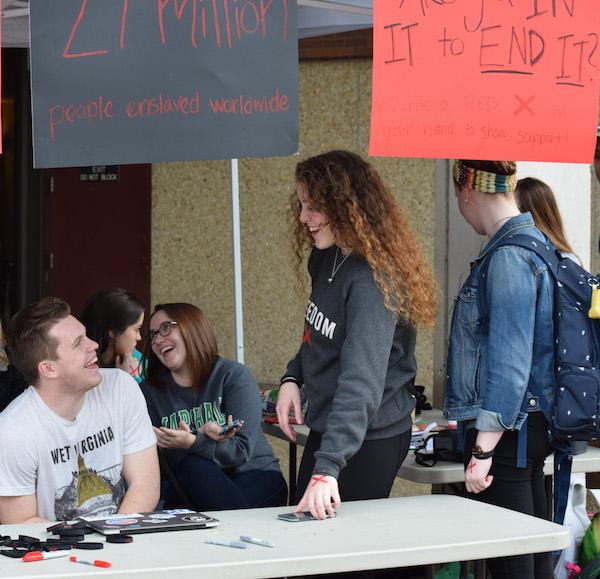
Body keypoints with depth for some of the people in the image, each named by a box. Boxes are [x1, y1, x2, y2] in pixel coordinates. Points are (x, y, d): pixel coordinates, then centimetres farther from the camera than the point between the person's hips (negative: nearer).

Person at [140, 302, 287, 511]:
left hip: (253, 477, -3)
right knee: (193, 466, -32)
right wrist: (204, 437, -21)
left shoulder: (234, 375, -3)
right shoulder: (150, 390, 6)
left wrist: (191, 443, -29)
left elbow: (241, 451, -13)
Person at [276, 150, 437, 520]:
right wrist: (293, 377, 2)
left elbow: (361, 382, -34)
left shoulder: (372, 281, -24)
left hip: (369, 438, -9)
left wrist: (327, 468, -41)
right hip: (327, 427, 9)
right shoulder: (327, 259, 4)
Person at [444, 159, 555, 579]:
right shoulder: (534, 242, 12)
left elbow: (508, 360, -21)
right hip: (531, 424, 10)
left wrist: (483, 450, -19)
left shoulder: (508, 257, -17)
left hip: (506, 429, -10)